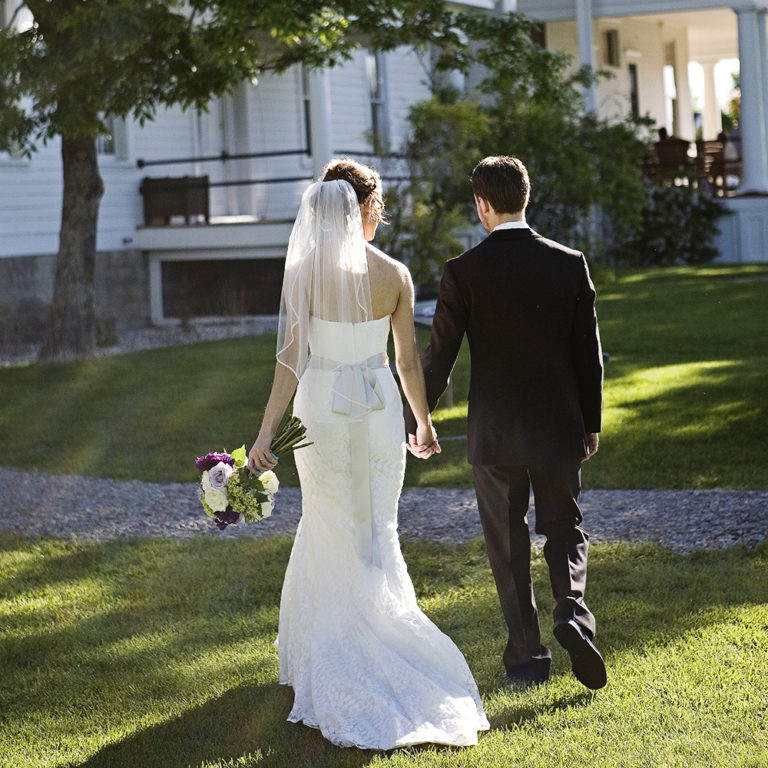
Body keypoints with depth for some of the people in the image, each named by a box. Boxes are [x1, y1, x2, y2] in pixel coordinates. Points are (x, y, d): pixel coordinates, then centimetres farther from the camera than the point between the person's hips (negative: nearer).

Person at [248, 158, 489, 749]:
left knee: (329, 530, 14)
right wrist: (424, 422, 15)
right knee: (374, 533, 10)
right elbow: (409, 360, 1)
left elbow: (291, 357, -11)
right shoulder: (394, 274, -6)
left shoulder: (303, 271, -9)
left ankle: (327, 659, 21)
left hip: (322, 407, 0)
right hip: (379, 408, 0)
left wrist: (267, 433, -7)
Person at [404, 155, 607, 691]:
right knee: (565, 528, 16)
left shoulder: (464, 271, -10)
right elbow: (589, 351, 2)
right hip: (558, 426, 2)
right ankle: (572, 612, -9)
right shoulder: (570, 264, -3)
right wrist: (591, 422, 13)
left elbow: (439, 356, -7)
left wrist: (414, 420, 7)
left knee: (508, 546, 10)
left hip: (494, 431, -2)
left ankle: (527, 657, 12)